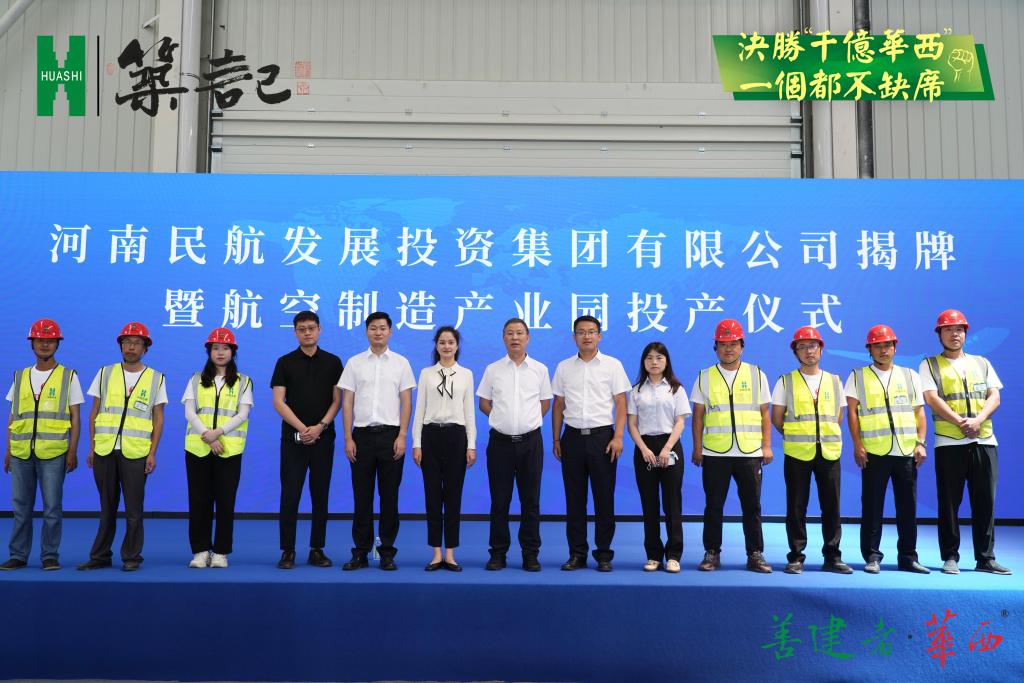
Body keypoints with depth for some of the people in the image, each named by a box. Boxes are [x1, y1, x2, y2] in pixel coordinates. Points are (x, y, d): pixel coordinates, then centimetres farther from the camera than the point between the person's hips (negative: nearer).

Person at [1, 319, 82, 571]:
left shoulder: (69, 377, 3)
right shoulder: (20, 377, 13)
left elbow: (75, 418, 2)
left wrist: (72, 452, -5)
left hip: (53, 453, -3)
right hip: (21, 453, 3)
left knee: (52, 508, -1)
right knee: (21, 507, 8)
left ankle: (50, 556, 8)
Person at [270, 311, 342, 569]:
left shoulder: (333, 362, 5)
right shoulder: (285, 362, 2)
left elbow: (337, 400, 2)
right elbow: (278, 402, -4)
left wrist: (320, 427, -12)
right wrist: (302, 428, -15)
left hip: (323, 438, 1)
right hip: (293, 438, -1)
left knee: (320, 495, 6)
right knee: (290, 495, -2)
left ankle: (317, 550, 14)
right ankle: (288, 551, 7)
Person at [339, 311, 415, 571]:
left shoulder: (401, 363, 4)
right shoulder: (354, 363, 6)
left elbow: (406, 402, 2)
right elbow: (347, 403, 4)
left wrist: (402, 437, -7)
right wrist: (348, 438, -2)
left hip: (391, 434, -1)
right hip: (362, 434, 1)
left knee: (389, 495, 4)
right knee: (362, 495, 5)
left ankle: (387, 552, 12)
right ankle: (360, 552, 14)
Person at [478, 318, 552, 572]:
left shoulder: (540, 369, 4)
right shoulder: (493, 369, 4)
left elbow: (545, 402, 12)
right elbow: (483, 403, 10)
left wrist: (527, 420, 5)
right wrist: (504, 419, 5)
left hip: (530, 441, 0)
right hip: (500, 441, 0)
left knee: (530, 500, 4)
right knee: (499, 500, 4)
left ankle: (530, 553, 13)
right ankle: (498, 553, 13)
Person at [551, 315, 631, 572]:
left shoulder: (612, 365, 2)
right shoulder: (564, 367, 9)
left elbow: (621, 403, -1)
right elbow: (558, 405, 12)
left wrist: (618, 437, -10)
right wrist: (556, 439, 7)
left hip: (602, 436, -2)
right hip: (573, 436, 2)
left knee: (604, 497, 2)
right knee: (574, 498, 6)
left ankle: (604, 554, 12)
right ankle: (577, 554, 14)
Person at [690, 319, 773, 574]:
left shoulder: (757, 375, 9)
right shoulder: (704, 377, 8)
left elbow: (764, 413, 9)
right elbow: (698, 415, 7)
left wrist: (767, 445, 2)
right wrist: (697, 448, 1)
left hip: (750, 452, 0)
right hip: (714, 453, 0)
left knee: (752, 506, 5)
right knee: (713, 506, 4)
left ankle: (755, 555, 14)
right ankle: (712, 553, 14)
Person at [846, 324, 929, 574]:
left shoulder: (910, 376, 14)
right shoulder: (858, 376, 7)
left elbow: (919, 412, 12)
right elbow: (852, 412, 1)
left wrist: (920, 443, 1)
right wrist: (857, 445, -7)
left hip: (907, 451, 2)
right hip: (873, 451, -2)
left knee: (908, 506, 6)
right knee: (872, 506, 0)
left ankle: (908, 557, 15)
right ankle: (872, 556, 8)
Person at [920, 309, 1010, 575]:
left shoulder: (982, 363, 16)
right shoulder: (930, 364, 6)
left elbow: (995, 397, 6)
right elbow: (932, 398, -7)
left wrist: (977, 420, -12)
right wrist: (961, 422, -17)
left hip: (984, 441, 3)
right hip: (949, 442, -3)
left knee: (985, 502, 4)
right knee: (949, 502, 0)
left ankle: (986, 558, 11)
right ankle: (950, 557, 7)